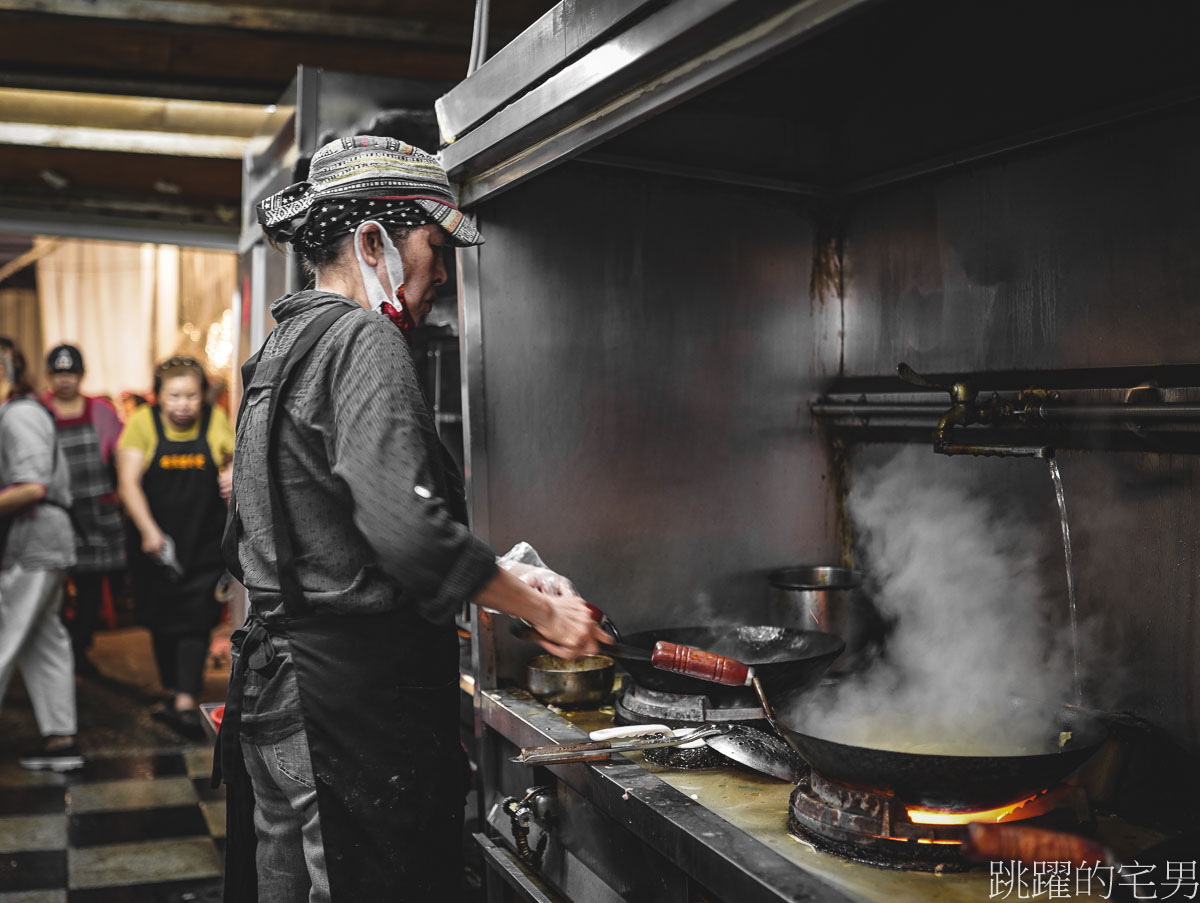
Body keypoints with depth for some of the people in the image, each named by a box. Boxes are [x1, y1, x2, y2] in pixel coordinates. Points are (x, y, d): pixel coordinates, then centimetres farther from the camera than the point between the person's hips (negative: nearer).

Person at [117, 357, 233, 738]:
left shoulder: (216, 421, -2)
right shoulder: (142, 423, -7)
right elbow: (129, 482, -13)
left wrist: (234, 475, -10)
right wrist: (148, 531, -24)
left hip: (205, 544, 0)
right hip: (155, 543, 1)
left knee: (195, 620, -9)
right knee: (161, 620, 12)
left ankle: (186, 704, -11)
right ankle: (172, 692, 28)